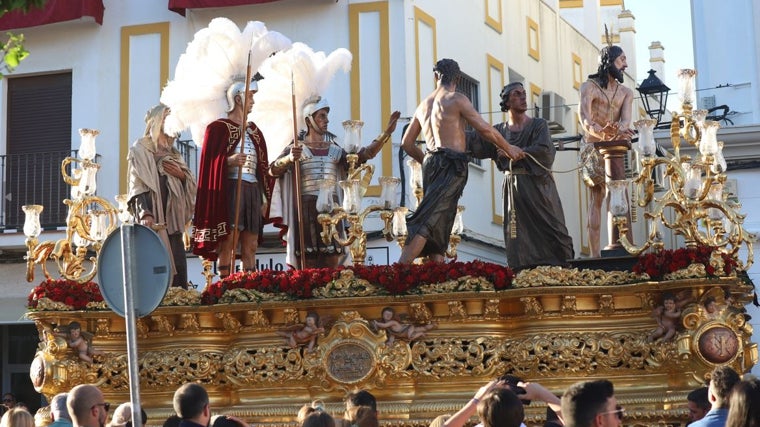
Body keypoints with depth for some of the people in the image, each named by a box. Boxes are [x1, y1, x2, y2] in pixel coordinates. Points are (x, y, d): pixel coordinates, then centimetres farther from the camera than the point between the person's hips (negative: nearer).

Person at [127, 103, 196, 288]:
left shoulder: (173, 153, 23)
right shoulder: (140, 150, 3)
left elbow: (192, 184, 21)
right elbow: (137, 183, -8)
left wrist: (182, 175, -2)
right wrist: (144, 213, -22)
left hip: (172, 217, 7)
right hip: (153, 217, -6)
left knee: (178, 266, 0)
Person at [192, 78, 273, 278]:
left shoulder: (254, 131, 19)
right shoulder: (218, 127, 0)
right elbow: (209, 162, -7)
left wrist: (266, 199, 14)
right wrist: (229, 161, -26)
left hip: (253, 191, 6)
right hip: (230, 190, -6)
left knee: (250, 247, 5)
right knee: (227, 245, -8)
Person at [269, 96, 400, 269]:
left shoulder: (335, 148, 16)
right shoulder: (297, 147, 6)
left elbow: (364, 155, 7)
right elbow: (273, 170, -5)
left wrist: (386, 133, -1)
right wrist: (290, 158, -25)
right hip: (306, 208, -3)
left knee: (332, 263, 0)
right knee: (308, 263, -5)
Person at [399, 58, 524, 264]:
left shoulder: (423, 105, 19)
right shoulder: (457, 99, 0)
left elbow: (407, 143, 22)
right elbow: (484, 128, -5)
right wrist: (508, 148, 7)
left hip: (430, 164, 7)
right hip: (451, 165, -7)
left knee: (438, 226, 9)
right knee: (428, 223, -16)